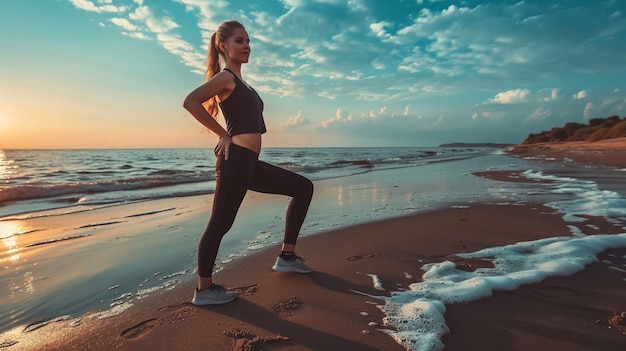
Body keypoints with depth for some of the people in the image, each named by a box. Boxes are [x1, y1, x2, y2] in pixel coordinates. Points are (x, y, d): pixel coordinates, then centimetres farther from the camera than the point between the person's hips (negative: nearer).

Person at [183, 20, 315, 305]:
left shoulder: (239, 81, 23)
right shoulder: (225, 76, -4)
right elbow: (190, 102, -18)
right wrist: (224, 135, -13)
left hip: (249, 162, 9)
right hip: (235, 159, -9)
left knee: (303, 187, 12)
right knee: (220, 223, -2)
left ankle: (286, 256, 14)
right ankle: (204, 289, 15)